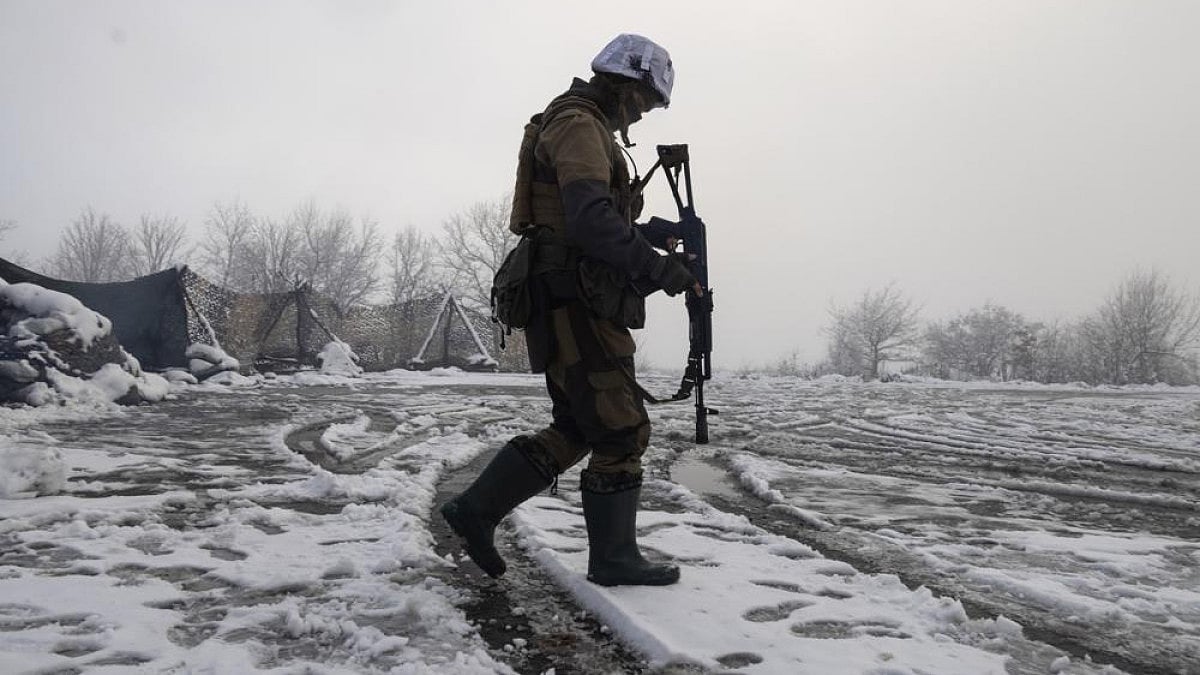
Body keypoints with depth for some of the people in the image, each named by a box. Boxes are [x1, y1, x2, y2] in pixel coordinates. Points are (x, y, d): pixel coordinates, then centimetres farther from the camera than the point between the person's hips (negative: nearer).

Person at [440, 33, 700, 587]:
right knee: (623, 431, -4)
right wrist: (659, 268, -23)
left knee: (575, 430, 14)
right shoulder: (579, 123, -9)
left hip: (571, 307, 11)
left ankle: (475, 509, 16)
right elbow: (590, 219, -24)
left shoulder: (585, 128, 25)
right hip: (576, 305, -11)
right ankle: (614, 559, 8)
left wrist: (651, 236, 15)